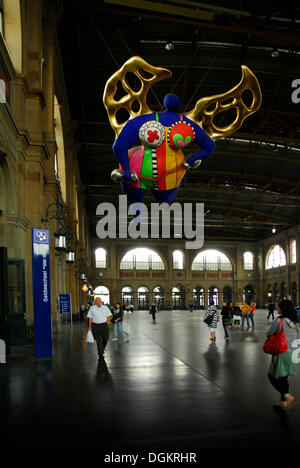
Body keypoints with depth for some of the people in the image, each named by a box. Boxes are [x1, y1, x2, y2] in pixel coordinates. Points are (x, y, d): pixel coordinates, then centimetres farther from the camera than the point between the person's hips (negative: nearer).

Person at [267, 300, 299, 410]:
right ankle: (283, 402, 23)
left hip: (282, 353, -7)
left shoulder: (279, 320, -15)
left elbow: (269, 334, -6)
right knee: (283, 378, 17)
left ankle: (288, 396, -11)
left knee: (273, 376, 3)